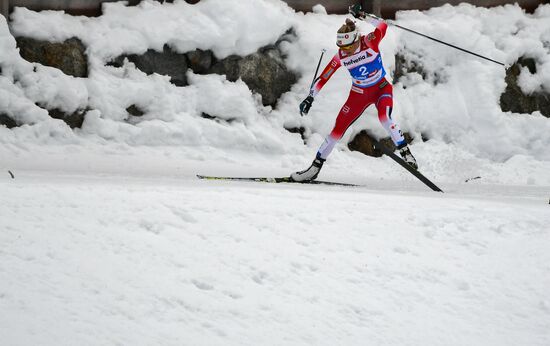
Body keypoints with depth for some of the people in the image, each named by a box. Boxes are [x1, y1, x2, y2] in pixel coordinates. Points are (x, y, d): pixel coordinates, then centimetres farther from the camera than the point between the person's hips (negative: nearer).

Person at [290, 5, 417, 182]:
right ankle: (315, 167, 11)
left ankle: (405, 153, -18)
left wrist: (363, 17, -48)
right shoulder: (340, 57, -13)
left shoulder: (370, 42, -22)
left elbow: (383, 26, -37)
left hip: (381, 89, -3)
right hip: (359, 93, 3)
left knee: (384, 118, -33)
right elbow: (323, 78, -4)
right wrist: (310, 98, -7)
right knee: (338, 128, 1)